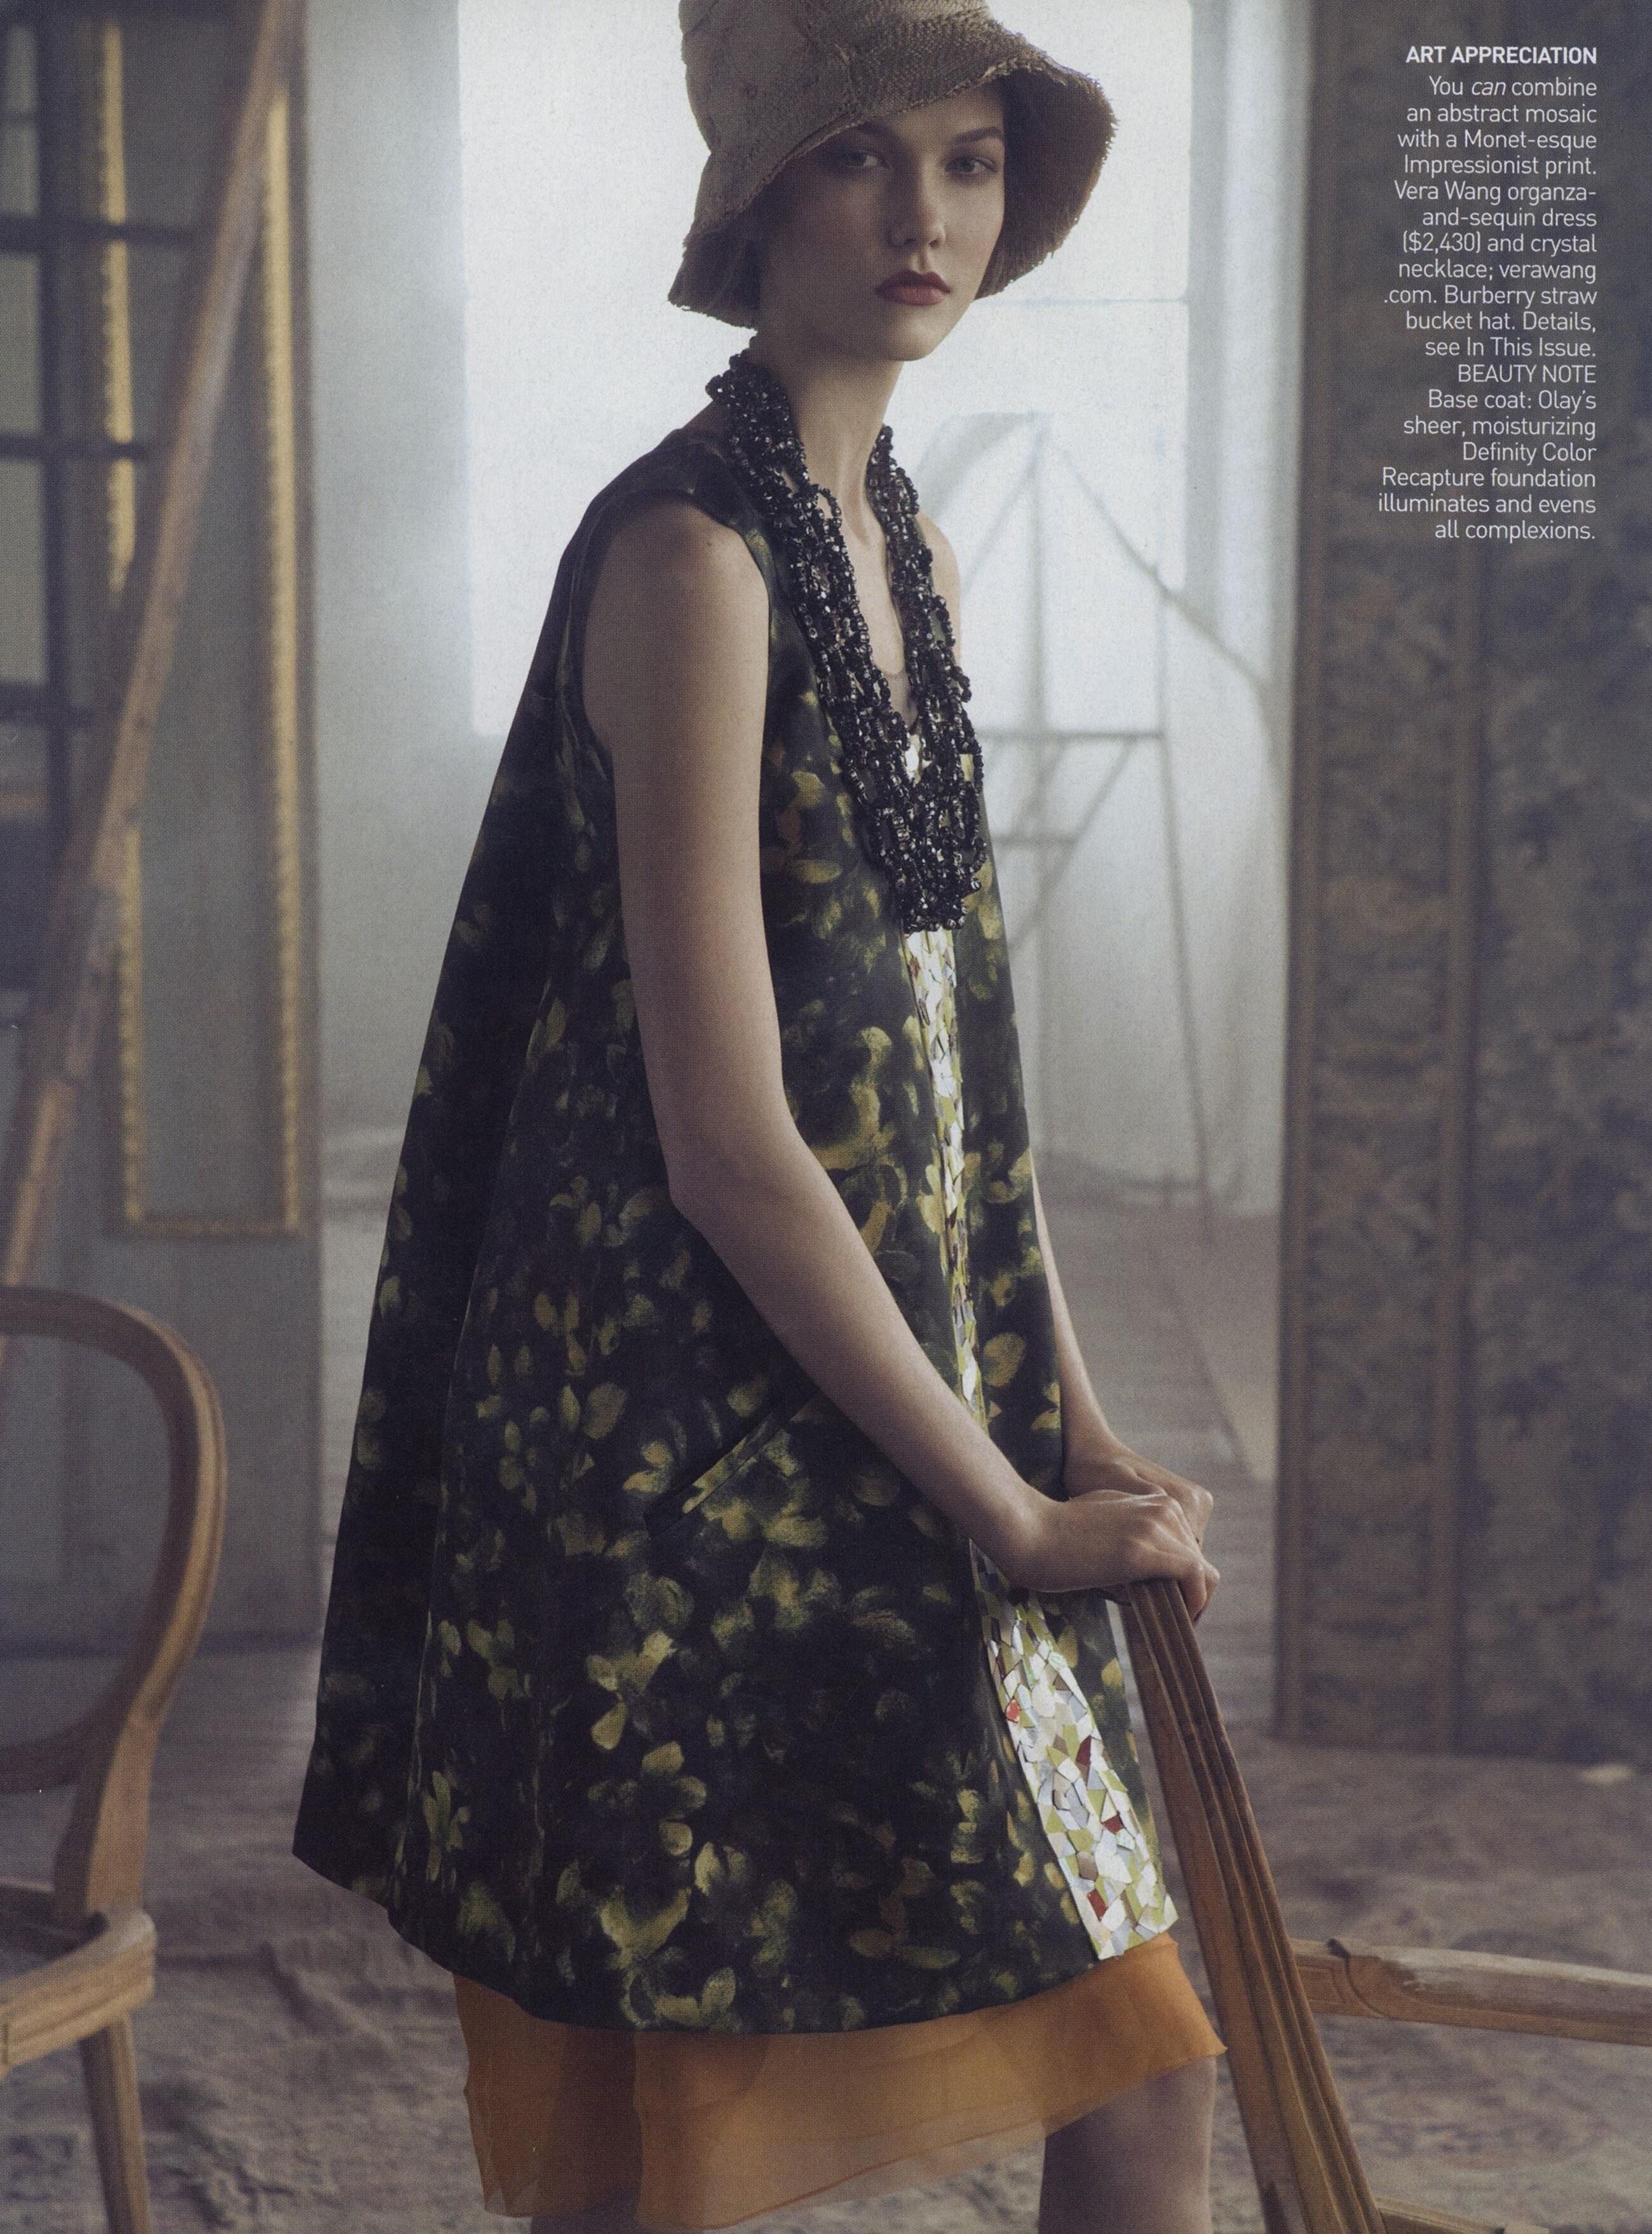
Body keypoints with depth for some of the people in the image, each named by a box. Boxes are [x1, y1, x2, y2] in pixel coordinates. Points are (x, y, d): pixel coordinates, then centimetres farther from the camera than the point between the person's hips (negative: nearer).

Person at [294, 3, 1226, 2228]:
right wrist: (1015, 1515, -13)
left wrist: (1078, 1424, 10)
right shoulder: (692, 553, -16)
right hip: (692, 1459, -9)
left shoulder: (910, 550, 12)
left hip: (901, 1445, 9)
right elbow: (726, 1144, -21)